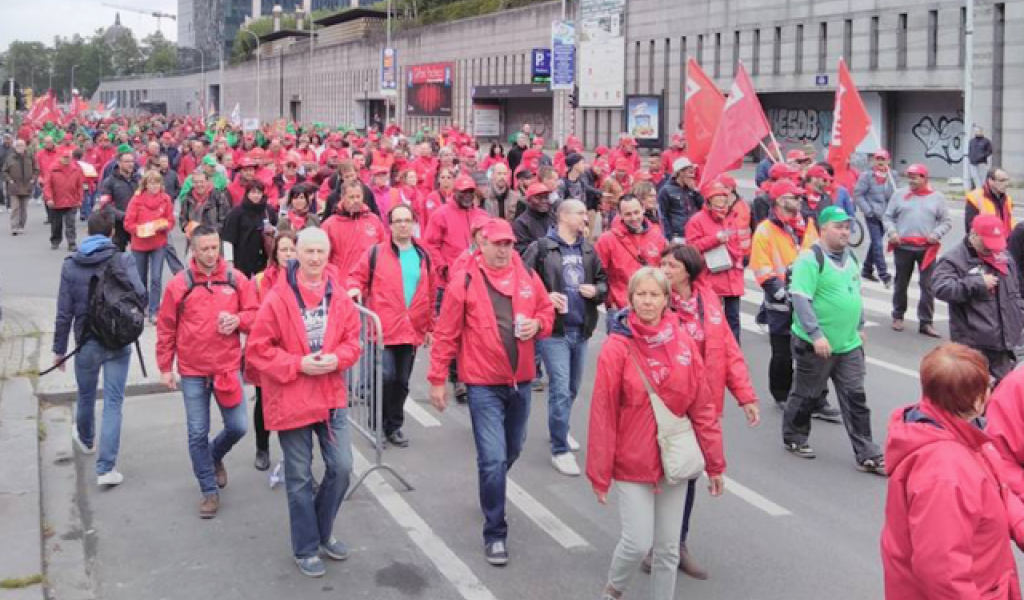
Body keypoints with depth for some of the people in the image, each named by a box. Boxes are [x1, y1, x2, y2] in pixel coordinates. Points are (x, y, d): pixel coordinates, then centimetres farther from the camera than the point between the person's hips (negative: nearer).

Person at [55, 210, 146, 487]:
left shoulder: (70, 265, -3)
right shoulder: (124, 261, -10)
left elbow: (64, 312, -2)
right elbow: (140, 296, -19)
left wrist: (59, 348, 6)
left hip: (86, 344, 2)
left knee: (86, 397, 23)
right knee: (113, 404, 1)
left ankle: (85, 439, 51)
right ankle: (106, 467, -4)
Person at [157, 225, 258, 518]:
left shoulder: (236, 279, 0)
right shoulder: (179, 284, -3)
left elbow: (255, 313, 6)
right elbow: (165, 328, 3)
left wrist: (238, 320, -15)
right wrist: (165, 367, 3)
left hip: (228, 367, 1)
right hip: (192, 371, -1)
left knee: (237, 427, 4)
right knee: (197, 433, 4)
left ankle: (216, 457, 38)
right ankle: (209, 490, 19)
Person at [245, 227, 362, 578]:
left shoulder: (340, 295, 0)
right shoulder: (277, 298, -12)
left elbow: (352, 339, 7)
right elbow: (257, 350, -10)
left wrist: (336, 359, -13)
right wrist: (298, 364, -19)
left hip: (332, 395, 4)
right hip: (291, 399, -4)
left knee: (341, 468, 6)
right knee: (300, 478, 7)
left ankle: (323, 532, 31)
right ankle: (305, 549, 24)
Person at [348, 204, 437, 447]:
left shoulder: (423, 256, 10)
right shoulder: (376, 253, -1)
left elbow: (430, 294, 16)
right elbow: (357, 276, 8)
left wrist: (429, 327, 16)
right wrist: (355, 288, -15)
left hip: (411, 331, 4)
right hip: (383, 328, -4)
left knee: (402, 381, 11)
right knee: (386, 377, -12)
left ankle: (394, 426, 26)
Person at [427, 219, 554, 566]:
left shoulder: (528, 277, 2)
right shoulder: (464, 281, -10)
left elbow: (547, 312, 15)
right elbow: (446, 334, -7)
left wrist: (537, 325, -8)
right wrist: (437, 379, -7)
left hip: (521, 381, 5)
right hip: (483, 384, -5)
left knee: (512, 451, 20)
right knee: (493, 459, -8)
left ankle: (491, 490, 50)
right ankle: (495, 534, 4)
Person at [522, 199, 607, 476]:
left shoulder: (589, 250, 10)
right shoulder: (541, 248, -8)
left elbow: (604, 281, 17)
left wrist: (596, 290, -4)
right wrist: (545, 296, -20)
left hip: (581, 329, 6)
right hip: (553, 330, -6)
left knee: (572, 388, 19)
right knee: (561, 389, -9)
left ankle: (559, 430, 42)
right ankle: (560, 450, 1)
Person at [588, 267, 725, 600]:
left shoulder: (684, 344, -1)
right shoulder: (617, 347, -12)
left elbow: (703, 407, 3)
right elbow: (603, 414, -10)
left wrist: (715, 463, 5)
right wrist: (599, 473, -8)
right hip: (632, 463, -3)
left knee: (668, 548, 11)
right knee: (638, 542, -5)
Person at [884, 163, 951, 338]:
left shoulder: (937, 197, 6)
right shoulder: (899, 195, 6)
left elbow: (946, 222, 8)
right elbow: (888, 217, 9)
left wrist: (936, 234, -9)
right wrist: (892, 232, -8)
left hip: (927, 248, 0)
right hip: (903, 247, 0)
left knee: (928, 286, -3)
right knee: (901, 283, 12)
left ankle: (926, 322, 2)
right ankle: (898, 316, 27)